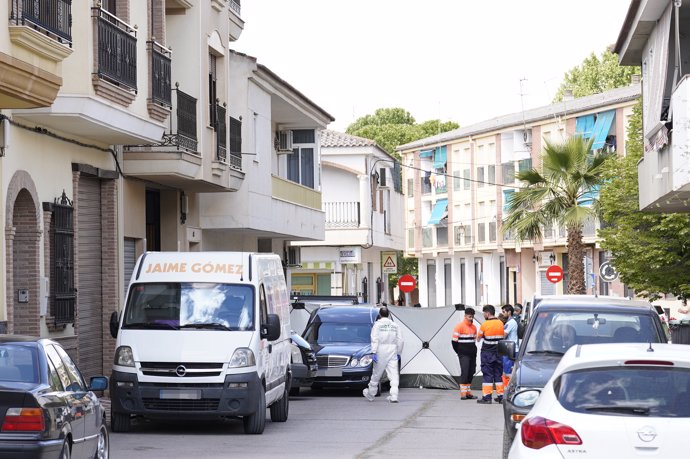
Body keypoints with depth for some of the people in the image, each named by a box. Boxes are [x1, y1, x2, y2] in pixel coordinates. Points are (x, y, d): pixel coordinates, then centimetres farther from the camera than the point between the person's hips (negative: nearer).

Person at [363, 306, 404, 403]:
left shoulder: (377, 324, -2)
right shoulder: (395, 325, 9)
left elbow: (375, 340, -10)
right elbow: (400, 340, 8)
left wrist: (374, 352, -13)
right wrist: (398, 353, 16)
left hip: (381, 351, -2)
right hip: (392, 351, 2)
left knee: (376, 374, 9)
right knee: (393, 375, -2)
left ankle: (370, 395, 23)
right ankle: (394, 397, -11)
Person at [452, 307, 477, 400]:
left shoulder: (474, 327, 14)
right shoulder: (460, 326, -8)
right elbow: (454, 341, -7)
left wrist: (474, 351, 15)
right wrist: (459, 352, -2)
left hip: (472, 354, 7)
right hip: (464, 355, -7)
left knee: (471, 373, 8)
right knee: (464, 372, -13)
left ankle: (468, 392, 15)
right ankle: (463, 393, -13)